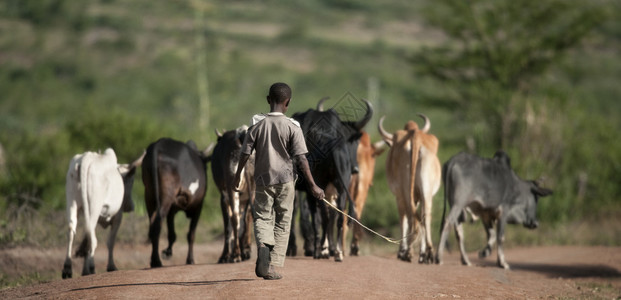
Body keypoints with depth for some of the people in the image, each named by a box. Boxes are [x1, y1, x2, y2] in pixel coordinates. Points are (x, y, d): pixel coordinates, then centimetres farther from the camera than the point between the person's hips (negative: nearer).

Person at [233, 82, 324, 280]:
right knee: (282, 223, 10)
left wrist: (237, 175, 16)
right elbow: (300, 159, -12)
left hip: (262, 180, 1)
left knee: (262, 217, 11)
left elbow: (245, 154, 1)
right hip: (285, 180, -1)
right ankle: (271, 268, 7)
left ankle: (263, 246, -22)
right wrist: (312, 185, -8)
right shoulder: (292, 127, -8)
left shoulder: (257, 125, -3)